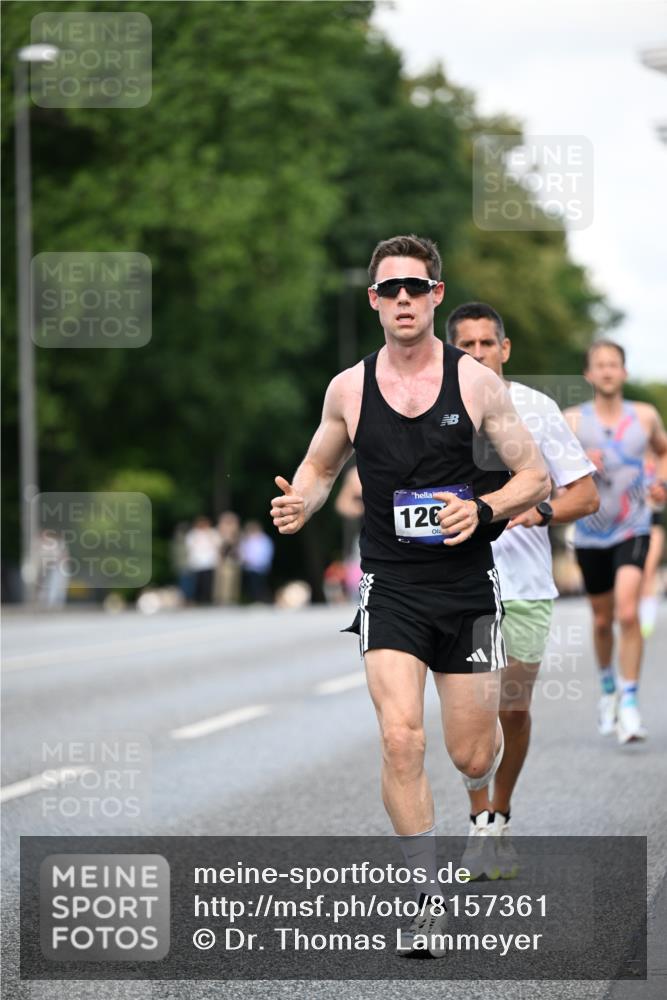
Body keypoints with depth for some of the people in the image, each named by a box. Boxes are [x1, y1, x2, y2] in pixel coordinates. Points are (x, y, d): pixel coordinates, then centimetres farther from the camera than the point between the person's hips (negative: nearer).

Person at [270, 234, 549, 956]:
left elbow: (535, 477, 1)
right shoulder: (349, 389, 1)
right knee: (401, 740, -17)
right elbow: (319, 468, 17)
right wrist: (299, 505, -6)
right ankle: (429, 901, -5)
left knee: (471, 755, 6)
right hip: (390, 588, 0)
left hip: (467, 584, 0)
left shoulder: (475, 381, -4)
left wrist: (484, 510, -19)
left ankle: (487, 812, 46)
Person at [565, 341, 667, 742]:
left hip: (632, 530, -1)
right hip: (591, 535, 1)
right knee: (602, 620, 14)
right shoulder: (573, 421, -4)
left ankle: (630, 702, -14)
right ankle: (608, 687, 41)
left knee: (628, 613, -20)